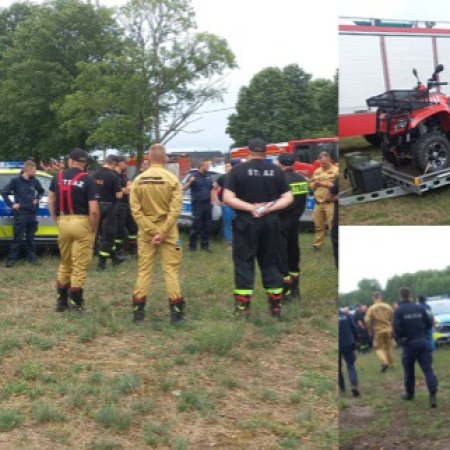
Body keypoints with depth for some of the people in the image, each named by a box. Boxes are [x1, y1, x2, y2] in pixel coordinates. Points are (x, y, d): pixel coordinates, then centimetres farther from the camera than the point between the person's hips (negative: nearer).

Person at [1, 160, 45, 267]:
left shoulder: (35, 181, 4)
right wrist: (11, 204, -9)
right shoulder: (16, 181, -9)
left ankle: (31, 256, 20)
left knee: (31, 237, 12)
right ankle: (11, 258, 3)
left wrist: (37, 199, 10)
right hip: (20, 213, -4)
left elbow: (41, 190, 24)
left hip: (32, 213, 4)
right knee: (18, 238, -3)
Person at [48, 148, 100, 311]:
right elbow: (94, 210, -15)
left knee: (64, 263, 18)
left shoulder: (58, 177, 6)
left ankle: (61, 300, 22)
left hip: (63, 222, 4)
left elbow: (50, 201, 12)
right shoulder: (88, 180, -9)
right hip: (82, 223, -4)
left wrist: (56, 220, 16)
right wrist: (94, 229, -3)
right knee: (79, 265, 5)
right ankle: (76, 302, 9)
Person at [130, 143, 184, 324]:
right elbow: (175, 209, -14)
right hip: (167, 230, -2)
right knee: (171, 270, 3)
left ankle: (138, 310, 9)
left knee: (144, 269, 8)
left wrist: (151, 231, -8)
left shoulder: (139, 180, -2)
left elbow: (135, 209, -7)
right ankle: (176, 310, 3)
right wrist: (162, 232, -13)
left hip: (146, 231, 2)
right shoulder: (172, 179, -8)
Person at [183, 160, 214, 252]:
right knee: (196, 226, -5)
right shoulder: (194, 176, -6)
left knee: (206, 226, 8)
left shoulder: (208, 176, 10)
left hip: (207, 204, 5)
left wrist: (212, 201, 11)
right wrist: (190, 182, -26)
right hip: (197, 204, -5)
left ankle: (205, 245, 16)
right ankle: (192, 245, 1)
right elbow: (184, 188, -9)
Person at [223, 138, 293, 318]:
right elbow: (288, 197, 0)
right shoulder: (276, 171, 5)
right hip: (270, 222, 3)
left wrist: (250, 207, -13)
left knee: (244, 262, 3)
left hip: (246, 222, -3)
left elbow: (227, 198, -12)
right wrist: (269, 208, -10)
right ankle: (276, 306, 14)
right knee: (271, 262, 11)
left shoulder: (238, 170, -4)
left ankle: (243, 307, -1)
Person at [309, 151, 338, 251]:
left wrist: (323, 183, -13)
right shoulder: (317, 171, 18)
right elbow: (311, 186, 19)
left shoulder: (336, 170, -3)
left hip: (330, 203, -6)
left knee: (333, 225, -9)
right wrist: (315, 183, -5)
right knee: (318, 225, 9)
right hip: (318, 203, 6)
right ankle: (317, 245, 17)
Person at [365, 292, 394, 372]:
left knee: (378, 347, 6)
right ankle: (391, 362, 26)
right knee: (388, 347, 18)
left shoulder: (371, 308, -8)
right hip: (388, 330, 3)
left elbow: (367, 321, -14)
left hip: (378, 331, -3)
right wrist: (391, 327, 14)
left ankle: (384, 362, -15)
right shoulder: (388, 307, 1)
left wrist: (370, 331, -1)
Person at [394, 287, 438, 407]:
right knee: (428, 369, -2)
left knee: (409, 370, 14)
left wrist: (401, 338, 3)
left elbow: (396, 328, -16)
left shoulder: (399, 311, -9)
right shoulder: (420, 308, 2)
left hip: (409, 343, -2)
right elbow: (429, 323, 5)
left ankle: (409, 393, 25)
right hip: (423, 342, 2)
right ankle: (433, 394, -15)